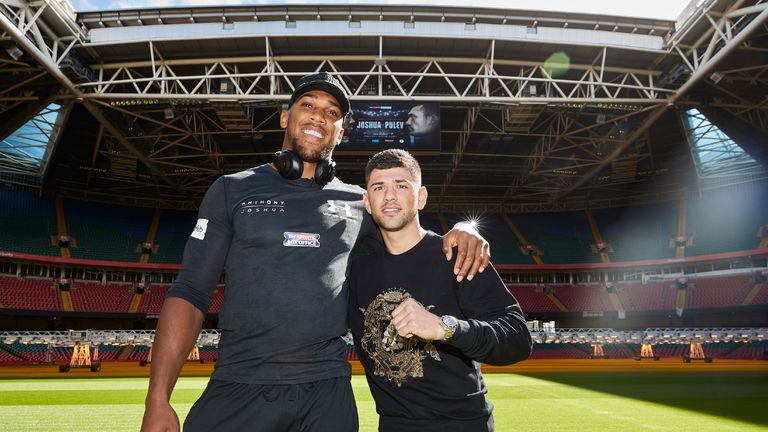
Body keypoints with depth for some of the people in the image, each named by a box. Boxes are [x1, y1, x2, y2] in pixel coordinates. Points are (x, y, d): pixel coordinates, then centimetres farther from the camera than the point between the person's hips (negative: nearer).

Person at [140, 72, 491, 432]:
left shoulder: (358, 202, 9)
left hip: (327, 393, 2)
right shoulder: (232, 190, 5)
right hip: (239, 389, -1)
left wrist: (459, 232, -3)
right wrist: (157, 400, -8)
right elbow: (189, 293, 1)